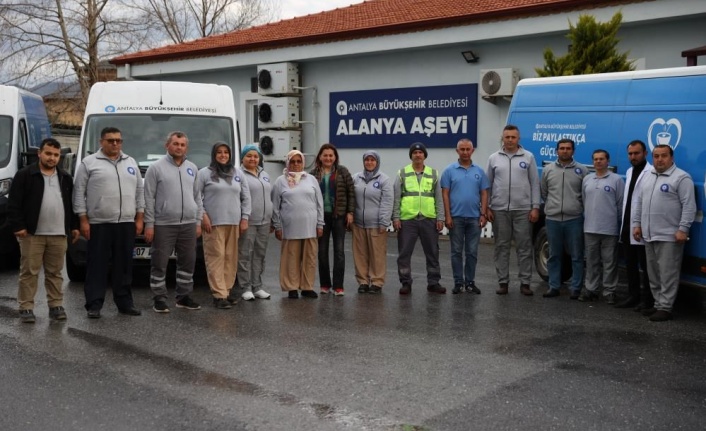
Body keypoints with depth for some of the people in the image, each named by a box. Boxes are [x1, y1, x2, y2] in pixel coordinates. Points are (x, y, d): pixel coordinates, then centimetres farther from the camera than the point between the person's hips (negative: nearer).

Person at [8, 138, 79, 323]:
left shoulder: (65, 178, 13)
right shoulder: (24, 175, -2)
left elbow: (72, 204, 18)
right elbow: (14, 203, -6)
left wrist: (74, 226, 12)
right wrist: (17, 226, -12)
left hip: (59, 234, 4)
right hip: (32, 233, -4)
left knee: (55, 273, 9)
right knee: (29, 272, 0)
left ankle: (56, 306, 16)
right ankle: (26, 308, 6)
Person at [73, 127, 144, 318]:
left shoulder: (131, 163, 14)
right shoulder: (89, 163, 1)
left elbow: (139, 192, 15)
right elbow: (79, 193, -2)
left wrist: (139, 218, 8)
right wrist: (83, 220, -8)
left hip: (126, 223, 4)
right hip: (99, 224, -4)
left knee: (124, 266, 9)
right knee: (97, 266, -2)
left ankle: (125, 302, 16)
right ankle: (94, 305, 3)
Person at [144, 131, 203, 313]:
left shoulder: (192, 168, 13)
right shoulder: (156, 168, -2)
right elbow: (149, 198, -5)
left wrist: (198, 222, 10)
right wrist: (149, 224, -9)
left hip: (188, 225, 5)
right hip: (163, 225, -4)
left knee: (188, 262, 9)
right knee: (160, 263, 0)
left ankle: (184, 297, 20)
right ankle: (159, 299, 9)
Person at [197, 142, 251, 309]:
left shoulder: (238, 173, 15)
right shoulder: (204, 173, 3)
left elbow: (246, 198, 15)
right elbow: (196, 196, -1)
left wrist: (244, 218, 7)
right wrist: (203, 216, -10)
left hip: (234, 223, 4)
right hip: (213, 223, -4)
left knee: (231, 258, 3)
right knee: (216, 257, -9)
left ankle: (226, 290, 10)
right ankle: (219, 295, -11)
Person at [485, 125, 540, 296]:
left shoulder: (528, 157, 4)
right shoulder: (494, 158, 7)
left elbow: (535, 184, 3)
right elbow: (487, 185, 8)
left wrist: (535, 207, -3)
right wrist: (487, 207, 2)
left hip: (523, 210, -1)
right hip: (499, 210, 1)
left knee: (524, 247, 2)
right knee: (501, 247, 5)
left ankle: (525, 282, 9)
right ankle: (503, 282, 13)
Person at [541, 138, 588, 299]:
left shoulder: (582, 170, 1)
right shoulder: (548, 170, 7)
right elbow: (543, 192, 16)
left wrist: (575, 206, 7)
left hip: (574, 219, -2)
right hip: (552, 219, 2)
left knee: (576, 256, 2)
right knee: (554, 256, 9)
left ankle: (576, 288, 9)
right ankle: (554, 287, 16)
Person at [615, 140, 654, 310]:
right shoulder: (629, 172, 17)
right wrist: (624, 223, 15)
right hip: (627, 227, 9)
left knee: (645, 266, 1)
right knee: (630, 265, 14)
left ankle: (647, 299, 8)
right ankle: (633, 296, 24)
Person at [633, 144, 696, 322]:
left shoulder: (681, 178, -8)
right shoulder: (648, 177, 15)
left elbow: (689, 206, -13)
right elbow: (639, 202, 19)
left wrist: (683, 229, -18)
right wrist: (637, 223, 12)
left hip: (669, 236, -8)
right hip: (649, 235, 8)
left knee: (667, 274, -5)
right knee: (653, 274, 13)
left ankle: (665, 308, -1)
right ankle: (658, 304, 22)